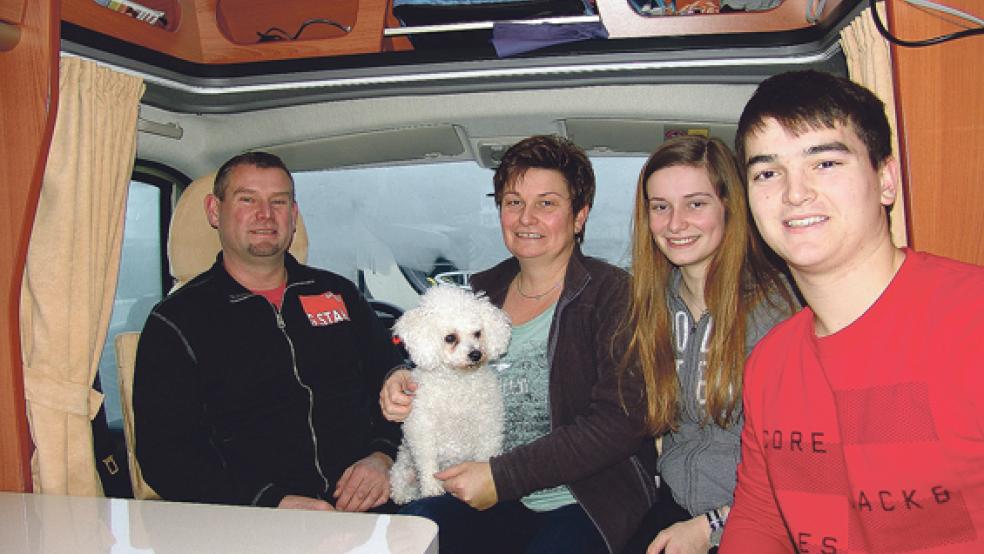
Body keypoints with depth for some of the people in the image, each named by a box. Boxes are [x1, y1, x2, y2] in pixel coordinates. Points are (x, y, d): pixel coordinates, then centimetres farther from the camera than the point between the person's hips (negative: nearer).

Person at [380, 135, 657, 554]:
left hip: (589, 503, -3)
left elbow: (619, 422, -15)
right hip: (486, 501, 4)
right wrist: (405, 385, -4)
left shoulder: (613, 294, -7)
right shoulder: (484, 290, 10)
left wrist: (502, 476, -17)